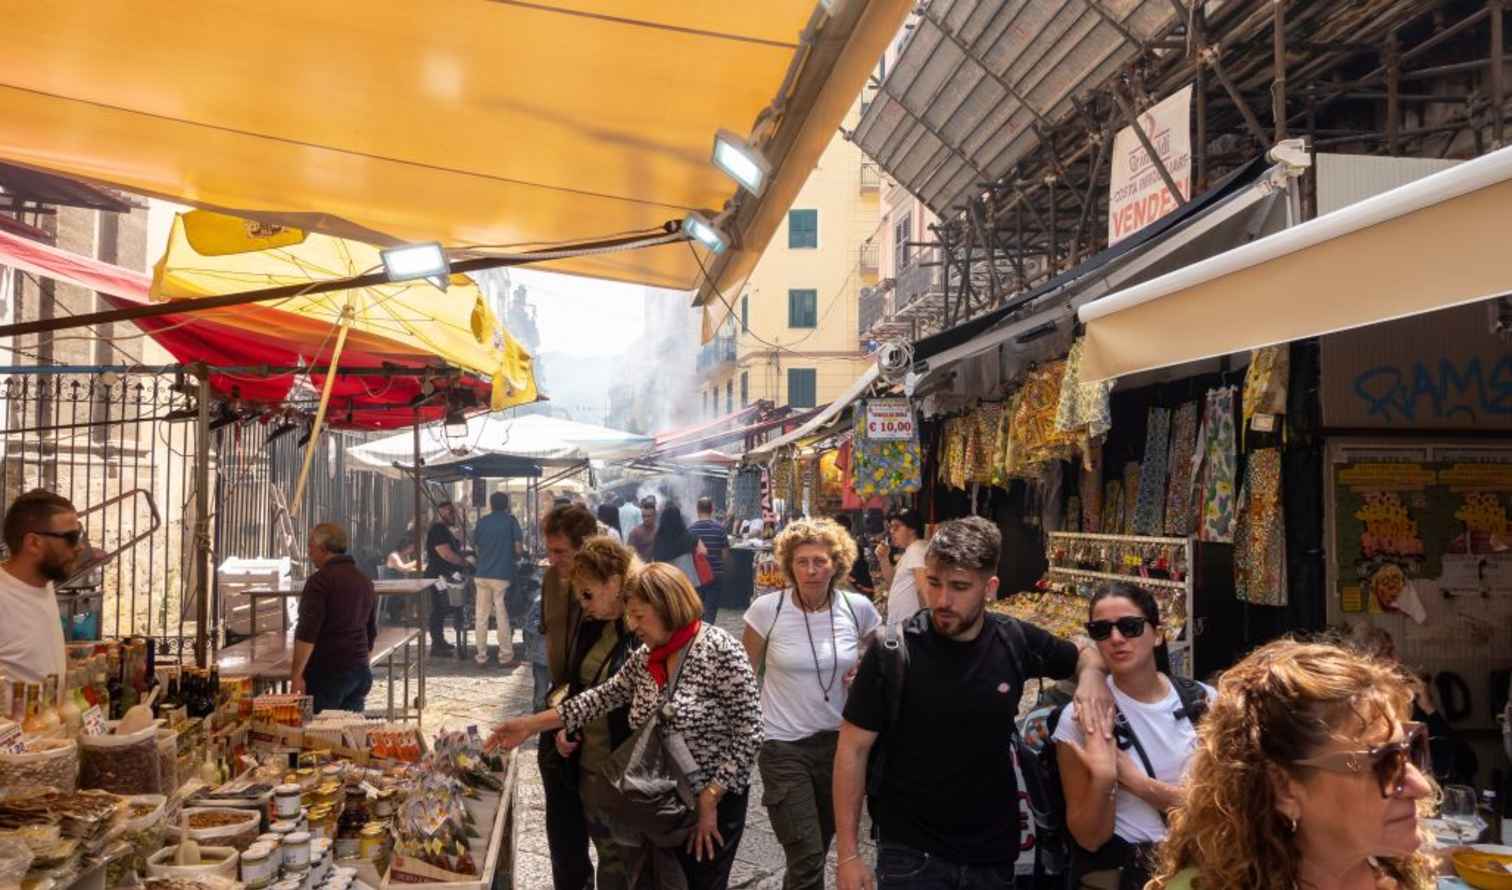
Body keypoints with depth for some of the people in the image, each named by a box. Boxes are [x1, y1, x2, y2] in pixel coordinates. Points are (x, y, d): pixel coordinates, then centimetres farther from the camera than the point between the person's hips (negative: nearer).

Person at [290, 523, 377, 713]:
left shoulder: (320, 581, -12)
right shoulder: (365, 581, 13)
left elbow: (307, 633, -19)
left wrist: (296, 675, -17)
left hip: (326, 673, -7)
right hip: (360, 670, 7)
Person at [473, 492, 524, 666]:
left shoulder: (482, 522, 8)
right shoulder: (510, 521, -2)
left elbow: (476, 543, 15)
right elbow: (519, 549, -6)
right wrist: (515, 555, 14)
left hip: (482, 575, 3)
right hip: (503, 575, -3)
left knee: (481, 616, 9)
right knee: (503, 617, 0)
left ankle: (481, 655, 12)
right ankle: (506, 657, 3)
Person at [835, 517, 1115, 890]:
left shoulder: (1015, 642, -7)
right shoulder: (892, 653, -15)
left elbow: (1084, 653, 13)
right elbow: (852, 749, -10)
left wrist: (1092, 676, -11)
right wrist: (848, 853, -12)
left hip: (994, 851, 4)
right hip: (911, 853, -3)